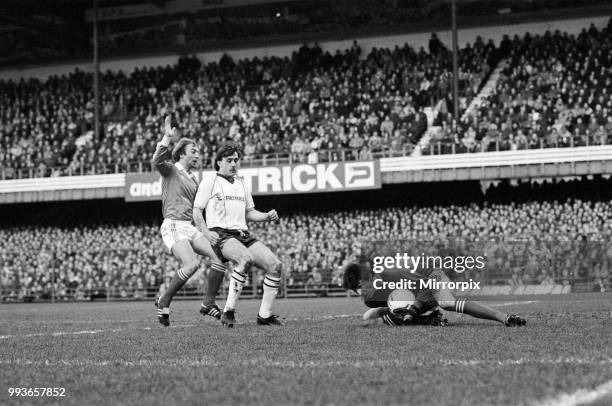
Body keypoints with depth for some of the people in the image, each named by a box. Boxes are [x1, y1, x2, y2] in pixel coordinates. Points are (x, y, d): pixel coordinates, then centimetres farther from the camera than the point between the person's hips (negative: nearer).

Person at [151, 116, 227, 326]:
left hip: (190, 228, 8)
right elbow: (157, 161, -23)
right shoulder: (170, 170, 0)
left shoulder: (193, 179, 23)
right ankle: (164, 302, -10)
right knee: (191, 264, -28)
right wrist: (167, 138, -30)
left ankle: (208, 303, 3)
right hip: (173, 226, -8)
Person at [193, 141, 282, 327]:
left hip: (243, 234, 7)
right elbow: (197, 211, 2)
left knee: (275, 265, -12)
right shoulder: (210, 179, 5)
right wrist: (206, 233, -14)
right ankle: (228, 311, -32)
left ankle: (265, 315, -3)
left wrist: (267, 216, 9)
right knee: (246, 258, -37)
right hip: (221, 234, -7)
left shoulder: (241, 183, 23)